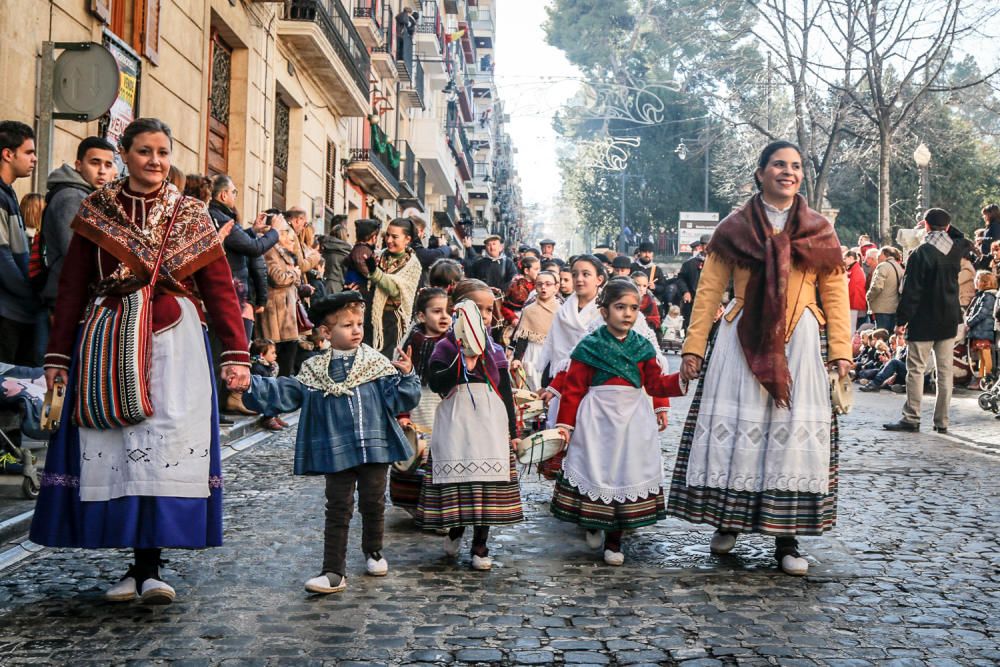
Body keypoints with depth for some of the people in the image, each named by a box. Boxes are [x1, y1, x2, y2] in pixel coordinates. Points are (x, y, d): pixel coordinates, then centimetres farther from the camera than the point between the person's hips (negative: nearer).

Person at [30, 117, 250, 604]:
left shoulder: (191, 216, 9)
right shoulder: (96, 211, 10)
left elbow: (220, 287, 2)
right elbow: (71, 287, 9)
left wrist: (236, 354, -7)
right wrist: (58, 355, 4)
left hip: (174, 340, -1)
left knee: (166, 440, -9)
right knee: (114, 448, -1)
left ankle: (148, 568, -5)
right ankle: (138, 566, 9)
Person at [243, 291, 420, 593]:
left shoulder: (378, 364, 1)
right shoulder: (314, 371, 3)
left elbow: (400, 399, -2)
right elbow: (284, 393, 1)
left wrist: (406, 376, -18)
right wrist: (250, 385, -9)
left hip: (375, 447, 1)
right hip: (336, 452, 0)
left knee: (373, 503, 13)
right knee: (338, 510, 3)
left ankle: (373, 552, 36)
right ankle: (334, 571, 7)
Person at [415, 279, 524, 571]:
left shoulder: (495, 350, 11)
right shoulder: (446, 346, 1)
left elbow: (506, 392, 13)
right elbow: (435, 382, -13)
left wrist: (512, 431, 11)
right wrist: (465, 363, -19)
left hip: (491, 422, 3)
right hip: (456, 422, -2)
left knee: (488, 482, 1)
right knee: (455, 479, -2)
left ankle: (480, 545, 14)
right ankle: (455, 528, 28)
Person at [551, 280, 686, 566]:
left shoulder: (643, 347, 6)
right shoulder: (589, 346, -5)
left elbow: (655, 383, 8)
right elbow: (573, 388, -5)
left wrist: (681, 379, -9)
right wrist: (565, 424, -7)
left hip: (633, 421, 3)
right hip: (597, 421, -3)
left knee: (628, 474, 5)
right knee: (595, 471, 2)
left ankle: (614, 540, 18)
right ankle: (593, 525, 29)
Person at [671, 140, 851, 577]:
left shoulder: (819, 231, 11)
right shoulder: (734, 229, 7)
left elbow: (835, 295, 6)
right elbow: (709, 291, 4)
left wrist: (840, 350, -4)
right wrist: (693, 347, -4)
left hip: (798, 343, 1)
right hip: (742, 340, -1)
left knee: (794, 432, -2)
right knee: (733, 426, -1)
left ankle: (786, 538, 6)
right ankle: (727, 522, 16)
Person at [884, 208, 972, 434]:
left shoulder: (921, 253, -13)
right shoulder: (957, 248, 2)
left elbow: (911, 291, -14)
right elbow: (967, 243, 30)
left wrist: (902, 319, -9)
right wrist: (948, 229, 21)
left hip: (924, 322, -5)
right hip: (949, 321, 5)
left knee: (916, 369, 0)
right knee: (945, 370, 7)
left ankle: (911, 419, 1)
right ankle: (942, 421, 11)